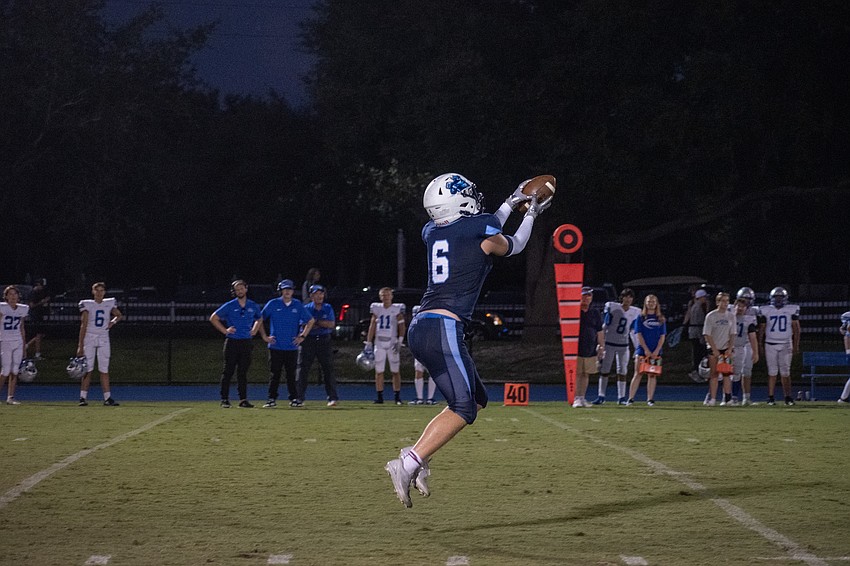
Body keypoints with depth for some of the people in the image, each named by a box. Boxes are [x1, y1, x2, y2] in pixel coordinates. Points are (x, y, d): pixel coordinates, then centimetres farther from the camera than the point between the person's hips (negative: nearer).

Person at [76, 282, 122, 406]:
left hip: (103, 339, 3)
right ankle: (83, 397, -3)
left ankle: (107, 398, 3)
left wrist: (113, 321, -1)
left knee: (104, 370, 3)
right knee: (87, 369, -5)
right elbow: (83, 326, -4)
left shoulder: (109, 304, 6)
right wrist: (80, 345, -9)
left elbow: (119, 315, 23)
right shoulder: (87, 305, -2)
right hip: (89, 338, -3)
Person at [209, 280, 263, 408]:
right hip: (232, 342, -3)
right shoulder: (229, 306, -1)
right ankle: (224, 399, 1)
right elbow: (213, 318, 3)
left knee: (243, 372, 3)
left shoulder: (253, 306, 9)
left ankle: (243, 399, 5)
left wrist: (254, 331, 12)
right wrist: (225, 330, -3)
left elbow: (260, 319, 28)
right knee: (228, 371, -2)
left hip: (246, 342, 3)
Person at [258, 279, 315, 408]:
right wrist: (264, 336, 3)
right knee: (274, 374, -1)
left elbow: (310, 321, 15)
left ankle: (294, 399, 8)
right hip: (276, 346, -1)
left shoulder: (298, 305, 7)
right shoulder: (273, 304, 2)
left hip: (292, 347, 1)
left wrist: (302, 336, 7)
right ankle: (272, 399, 2)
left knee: (292, 374, 3)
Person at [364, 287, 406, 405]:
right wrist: (368, 344, 6)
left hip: (392, 343, -2)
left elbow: (401, 326, -1)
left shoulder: (397, 309, 1)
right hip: (379, 343, 2)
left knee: (395, 371, -2)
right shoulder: (377, 309, 7)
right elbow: (372, 327, 10)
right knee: (379, 371, 0)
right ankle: (380, 397, 5)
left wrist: (399, 341, -12)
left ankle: (397, 397, 3)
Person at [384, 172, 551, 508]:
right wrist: (530, 215, 36)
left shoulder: (432, 232, 16)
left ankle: (417, 456, 4)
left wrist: (511, 204, 41)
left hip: (420, 328, 8)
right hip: (443, 328, -8)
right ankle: (408, 465, -19)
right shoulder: (482, 228, -3)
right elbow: (512, 247, 19)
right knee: (463, 409, -8)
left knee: (477, 399, 15)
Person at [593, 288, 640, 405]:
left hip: (623, 345, 3)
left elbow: (633, 331, 13)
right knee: (604, 370, 1)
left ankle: (621, 397, 10)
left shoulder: (635, 312, 2)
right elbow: (605, 325, -4)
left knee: (622, 372, 4)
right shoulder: (612, 307, -8)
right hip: (609, 343, -3)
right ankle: (601, 396, 6)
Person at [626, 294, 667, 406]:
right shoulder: (641, 317, 5)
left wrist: (657, 350, -7)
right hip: (642, 350, -2)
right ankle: (630, 398, -5)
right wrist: (646, 349, -10)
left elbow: (662, 337, 6)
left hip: (655, 352, 2)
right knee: (638, 374, -5)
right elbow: (639, 335, -1)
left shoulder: (661, 319, 10)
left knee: (652, 375, 3)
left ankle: (650, 399, 7)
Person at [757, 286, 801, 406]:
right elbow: (761, 329, 9)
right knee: (772, 372, -1)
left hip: (786, 345, 0)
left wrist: (796, 345, -2)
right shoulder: (765, 311, 4)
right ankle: (771, 397, 1)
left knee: (785, 372, -1)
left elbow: (796, 328, 3)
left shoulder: (792, 310, 2)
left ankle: (788, 397, 1)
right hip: (770, 344, 0)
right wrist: (761, 345, 6)